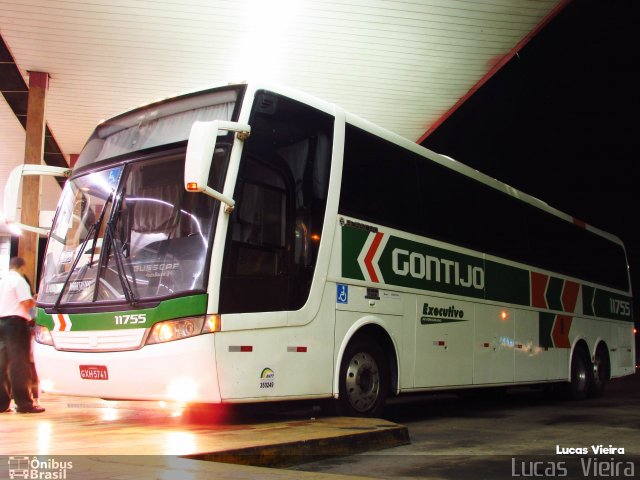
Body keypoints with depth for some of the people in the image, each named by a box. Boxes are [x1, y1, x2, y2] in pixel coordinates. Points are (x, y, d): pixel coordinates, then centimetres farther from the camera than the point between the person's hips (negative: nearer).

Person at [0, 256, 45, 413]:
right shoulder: (19, 280, -7)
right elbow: (26, 303, -15)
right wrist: (34, 301, 5)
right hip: (16, 322, -8)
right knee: (19, 363, -8)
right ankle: (23, 403, -8)